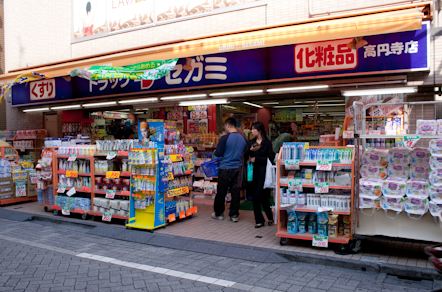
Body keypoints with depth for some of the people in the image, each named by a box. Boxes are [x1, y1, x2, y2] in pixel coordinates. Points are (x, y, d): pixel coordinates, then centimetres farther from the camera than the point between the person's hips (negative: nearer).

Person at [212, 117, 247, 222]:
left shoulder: (225, 138, -15)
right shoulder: (243, 138, 1)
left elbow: (218, 153, -12)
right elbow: (246, 153, 12)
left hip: (225, 168, -4)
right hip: (238, 168, 4)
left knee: (221, 192, 9)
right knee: (235, 191, 9)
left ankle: (218, 213, 21)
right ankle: (234, 215, 15)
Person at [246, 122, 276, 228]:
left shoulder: (267, 143, -5)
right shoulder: (251, 142, 9)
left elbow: (270, 158, -9)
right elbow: (246, 156, 5)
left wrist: (256, 159, -12)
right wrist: (250, 150, -14)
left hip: (263, 172, -5)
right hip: (253, 171, 5)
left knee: (263, 196, -2)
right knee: (255, 196, 5)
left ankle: (270, 217, 21)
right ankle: (259, 220, 15)